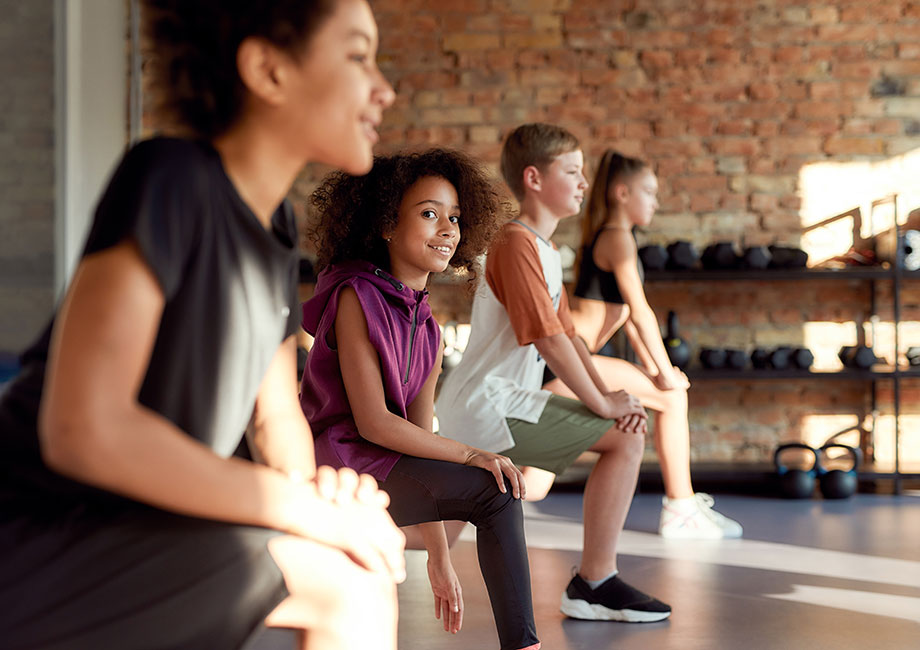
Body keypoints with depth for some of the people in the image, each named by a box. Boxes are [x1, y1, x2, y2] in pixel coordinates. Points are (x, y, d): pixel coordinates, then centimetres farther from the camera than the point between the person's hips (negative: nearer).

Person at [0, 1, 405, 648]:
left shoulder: (276, 225, 6)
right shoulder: (168, 177, -20)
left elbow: (278, 414, 13)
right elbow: (83, 428, -28)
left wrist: (313, 488, -11)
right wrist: (308, 510, -21)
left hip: (132, 524, 9)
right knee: (344, 588, -18)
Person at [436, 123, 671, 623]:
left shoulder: (544, 249, 17)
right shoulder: (518, 244, -16)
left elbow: (566, 334, 13)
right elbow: (549, 340, -22)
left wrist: (607, 396, 0)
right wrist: (602, 403, -14)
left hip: (499, 403, 10)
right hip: (490, 408, -10)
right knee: (625, 439, -12)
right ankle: (595, 584, -5)